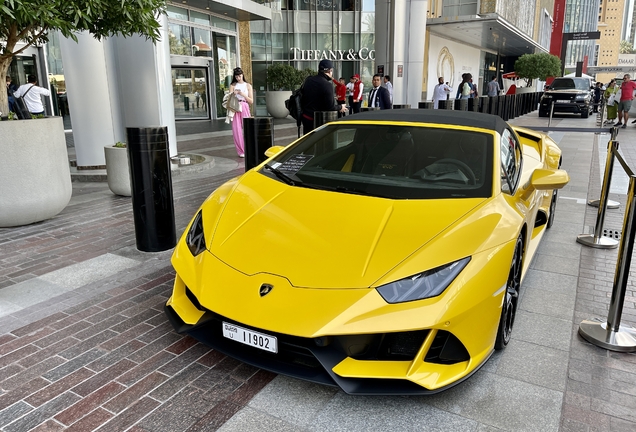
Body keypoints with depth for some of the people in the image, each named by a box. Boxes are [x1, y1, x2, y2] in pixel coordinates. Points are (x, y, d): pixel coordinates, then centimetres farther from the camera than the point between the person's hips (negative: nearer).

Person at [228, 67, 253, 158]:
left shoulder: (248, 86, 10)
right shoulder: (232, 85, 12)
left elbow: (251, 101, 5)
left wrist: (243, 94, -8)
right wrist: (233, 94, -16)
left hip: (244, 108, -1)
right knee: (236, 130, -3)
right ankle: (241, 151, 5)